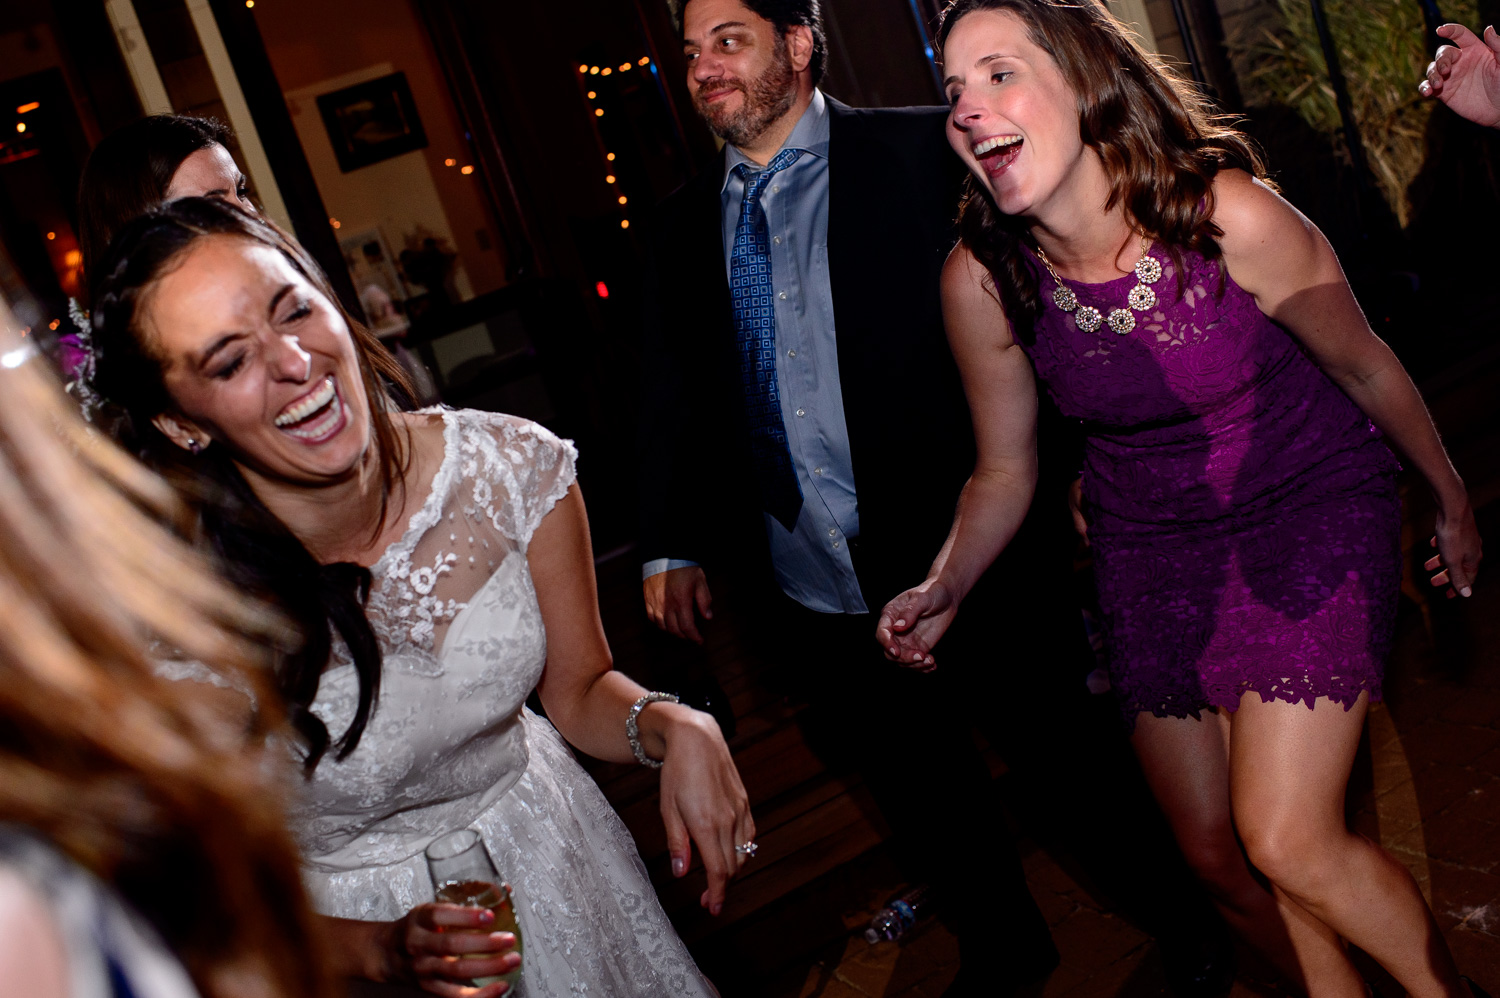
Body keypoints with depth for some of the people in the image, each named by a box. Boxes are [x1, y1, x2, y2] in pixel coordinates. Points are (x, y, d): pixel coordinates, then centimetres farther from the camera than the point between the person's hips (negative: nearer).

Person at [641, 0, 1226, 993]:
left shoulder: (923, 153, -6)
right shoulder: (686, 224, 8)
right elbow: (673, 391, 11)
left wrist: (1080, 466, -16)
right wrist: (672, 546, 4)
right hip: (813, 600, 4)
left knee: (1079, 778, 11)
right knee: (926, 805, 20)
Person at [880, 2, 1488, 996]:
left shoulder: (1233, 218, -25)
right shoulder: (982, 278, -15)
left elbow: (1363, 365, -7)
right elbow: (1005, 469, 0)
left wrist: (1452, 499, 8)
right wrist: (945, 588, -16)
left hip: (1308, 507, -3)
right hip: (1151, 548, 4)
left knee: (1287, 844, -13)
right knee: (1217, 854, 12)